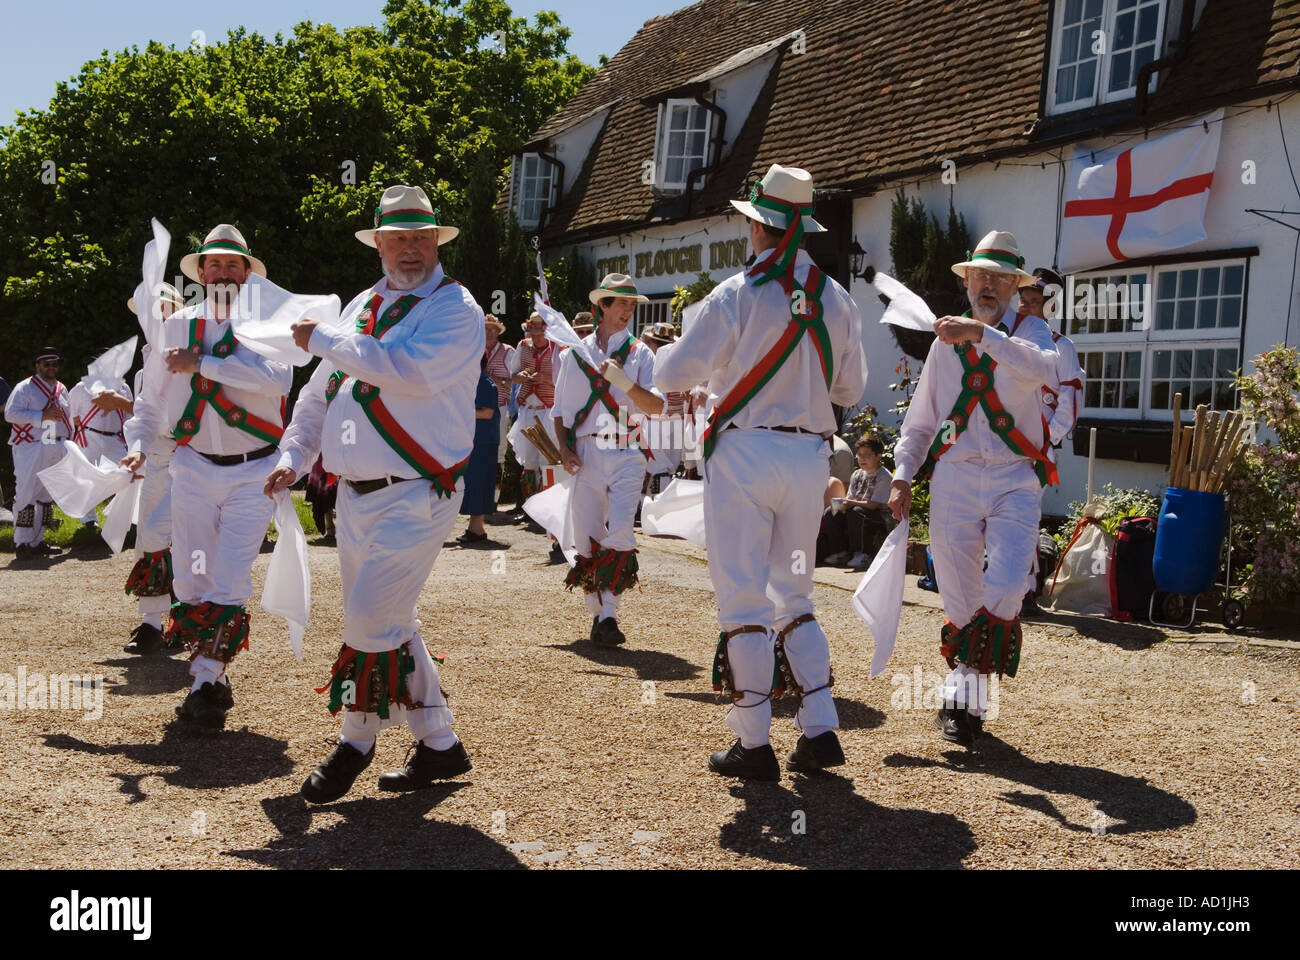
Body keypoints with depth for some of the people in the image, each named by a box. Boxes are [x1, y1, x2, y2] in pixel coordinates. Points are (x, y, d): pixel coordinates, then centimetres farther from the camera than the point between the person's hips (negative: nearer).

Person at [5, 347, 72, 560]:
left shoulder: (62, 389, 16)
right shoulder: (25, 388, -4)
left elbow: (67, 419, 24)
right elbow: (10, 413, -14)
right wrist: (42, 416, -19)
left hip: (55, 451, 7)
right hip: (29, 449, -7)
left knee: (47, 496, 8)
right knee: (27, 495, -9)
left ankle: (37, 541, 15)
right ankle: (22, 544, -6)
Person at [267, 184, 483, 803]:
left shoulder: (455, 309, -8)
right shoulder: (362, 307, 14)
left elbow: (409, 370, -26)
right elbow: (320, 392, 20)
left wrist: (322, 340, -16)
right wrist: (293, 455, 8)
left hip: (416, 496, -7)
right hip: (355, 495, 8)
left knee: (370, 618, -12)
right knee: (391, 625, 12)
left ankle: (357, 743, 9)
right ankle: (440, 745, 25)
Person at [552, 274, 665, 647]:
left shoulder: (639, 352, 8)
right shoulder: (575, 352, 13)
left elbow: (657, 406, -3)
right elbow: (561, 407, 16)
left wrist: (624, 381, -17)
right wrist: (564, 448, 1)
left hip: (627, 454, -2)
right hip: (586, 454, 2)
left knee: (620, 536, -15)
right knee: (586, 540, 2)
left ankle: (609, 615, -12)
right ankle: (596, 614, 15)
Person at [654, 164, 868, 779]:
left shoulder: (737, 295, -10)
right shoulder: (838, 300, 5)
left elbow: (673, 375, -6)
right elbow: (851, 390, 13)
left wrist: (661, 352, 17)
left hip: (746, 452, -5)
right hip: (810, 457, 5)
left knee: (743, 601, 1)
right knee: (794, 597, 17)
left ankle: (753, 745, 5)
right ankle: (820, 732, 13)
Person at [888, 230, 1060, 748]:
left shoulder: (1029, 332, 5)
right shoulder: (946, 342, 15)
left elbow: (1044, 367, -22)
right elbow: (920, 420, 19)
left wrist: (982, 335, -31)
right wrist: (903, 476, 8)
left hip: (1015, 480, -2)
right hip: (955, 477, 3)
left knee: (1005, 589, -16)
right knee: (960, 601, 4)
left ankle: (969, 689, 1)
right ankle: (963, 702, 17)